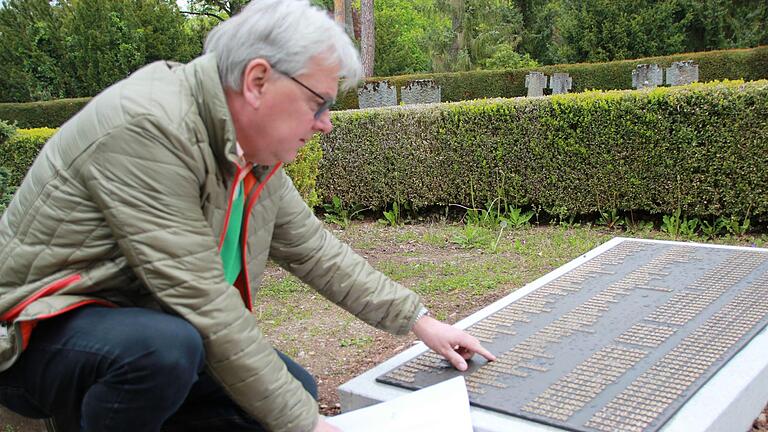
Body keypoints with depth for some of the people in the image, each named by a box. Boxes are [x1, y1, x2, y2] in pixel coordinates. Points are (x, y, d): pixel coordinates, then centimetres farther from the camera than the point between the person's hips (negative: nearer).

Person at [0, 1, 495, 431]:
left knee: (294, 390, 1)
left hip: (155, 328, 8)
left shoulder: (256, 152, -2)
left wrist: (419, 320, 7)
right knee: (165, 348, -37)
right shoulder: (147, 126, -29)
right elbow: (204, 302, -30)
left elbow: (316, 250, 7)